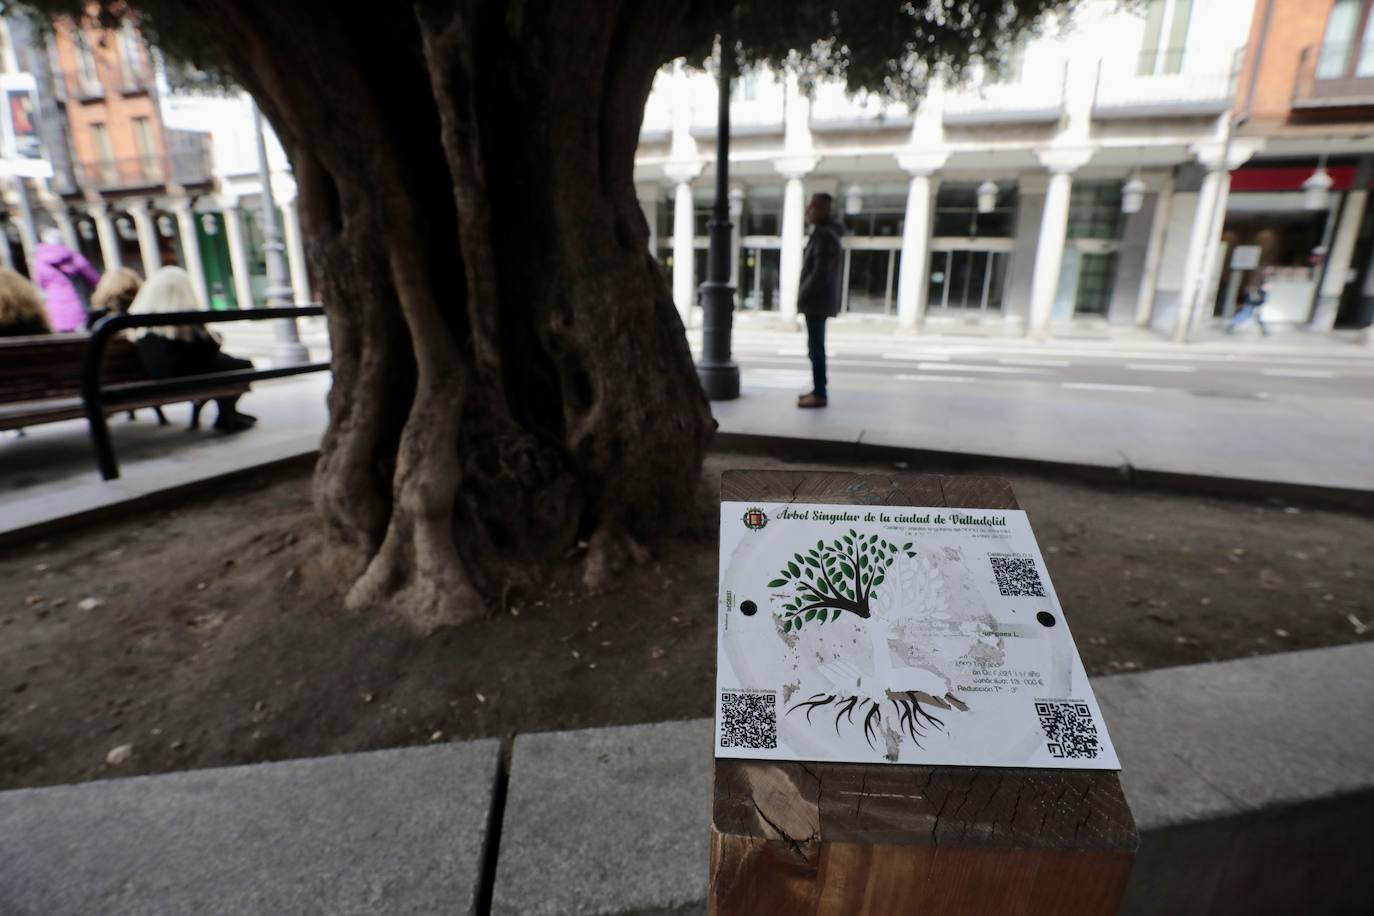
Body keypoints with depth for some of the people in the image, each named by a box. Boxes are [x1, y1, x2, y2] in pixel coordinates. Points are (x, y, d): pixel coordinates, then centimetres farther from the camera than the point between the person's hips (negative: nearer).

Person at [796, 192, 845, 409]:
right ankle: (818, 391, 20)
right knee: (816, 347, 13)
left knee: (816, 348, -7)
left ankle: (819, 394, -4)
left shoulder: (825, 235, -14)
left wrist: (802, 296, -16)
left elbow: (820, 272, -21)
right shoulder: (825, 233, 17)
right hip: (819, 300, 10)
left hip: (817, 301, -10)